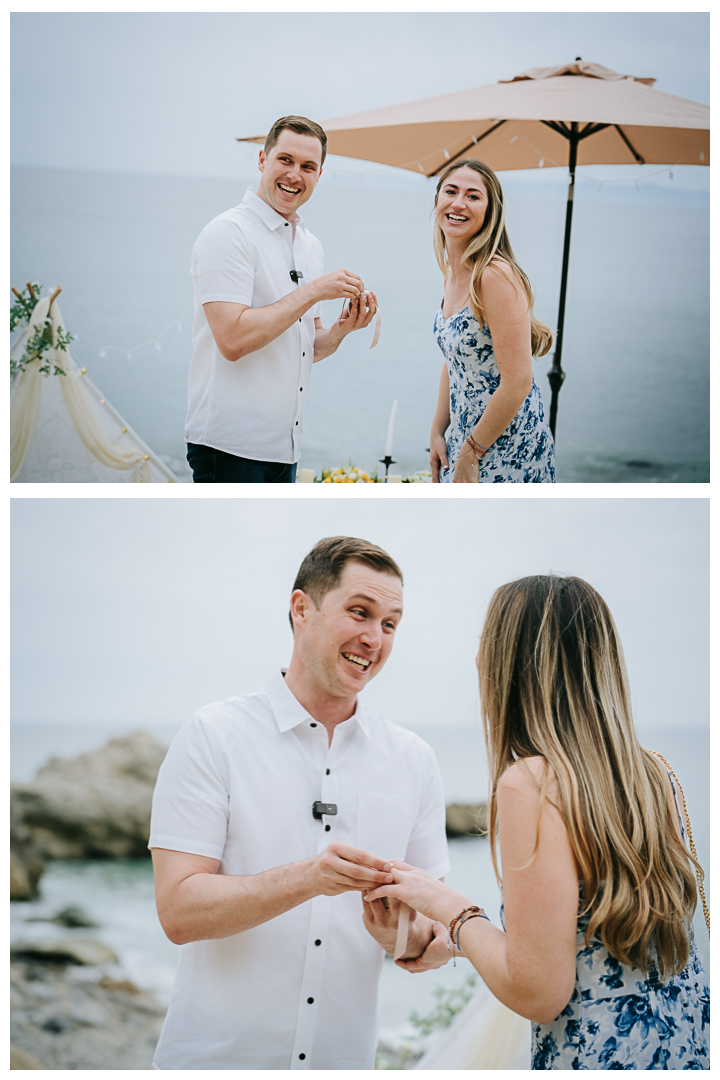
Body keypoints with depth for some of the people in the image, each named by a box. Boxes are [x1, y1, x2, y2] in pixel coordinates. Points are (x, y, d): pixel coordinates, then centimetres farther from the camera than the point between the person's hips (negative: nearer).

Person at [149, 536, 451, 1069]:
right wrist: (307, 878, -28)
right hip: (216, 1055, -3)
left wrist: (408, 939, -19)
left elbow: (441, 940, 3)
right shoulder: (215, 736, -8)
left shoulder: (414, 760, 3)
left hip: (344, 1056, 3)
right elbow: (179, 911, -16)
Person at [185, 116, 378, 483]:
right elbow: (233, 340, -22)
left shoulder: (311, 246, 15)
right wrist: (313, 291, -17)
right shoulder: (227, 233, -10)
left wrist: (341, 329, -1)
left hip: (283, 445, 8)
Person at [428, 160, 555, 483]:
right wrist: (438, 432, 9)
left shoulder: (496, 276, -20)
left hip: (508, 449, -8)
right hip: (467, 437, 8)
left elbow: (518, 382, -22)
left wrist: (470, 453, -16)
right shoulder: (452, 272, 7)